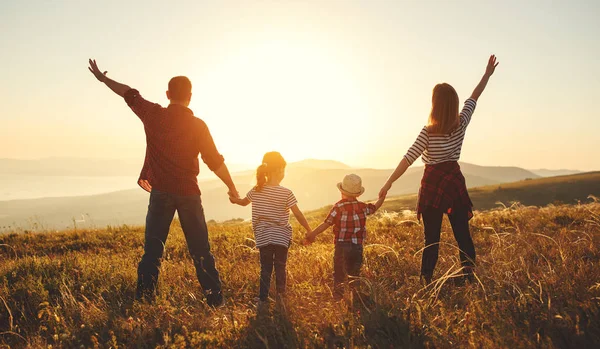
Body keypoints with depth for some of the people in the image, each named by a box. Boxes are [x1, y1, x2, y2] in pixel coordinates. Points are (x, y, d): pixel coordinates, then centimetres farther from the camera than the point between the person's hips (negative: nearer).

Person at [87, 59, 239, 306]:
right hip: (189, 193, -1)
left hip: (160, 192, 1)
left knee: (152, 248, 7)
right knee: (200, 250, 5)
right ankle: (215, 299, 9)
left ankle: (144, 298, 5)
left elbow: (129, 93, 14)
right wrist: (231, 187, 8)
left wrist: (102, 77, 30)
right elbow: (215, 161, -3)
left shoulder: (154, 115, -1)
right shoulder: (197, 125, -4)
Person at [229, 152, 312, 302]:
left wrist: (234, 199, 39)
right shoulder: (286, 193, -13)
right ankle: (280, 298, 17)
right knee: (280, 269, 12)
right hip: (281, 237, -2)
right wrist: (309, 231, -2)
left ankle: (263, 300, 9)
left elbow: (244, 202, 17)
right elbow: (298, 215, -12)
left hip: (263, 238, 2)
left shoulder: (256, 191, -2)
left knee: (265, 269, 10)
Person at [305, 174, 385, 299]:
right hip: (358, 246, 3)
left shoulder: (338, 207, -10)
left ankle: (338, 299, 2)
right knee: (354, 275, 15)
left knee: (339, 275, 5)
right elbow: (374, 208, 22)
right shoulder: (362, 207, 3)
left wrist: (312, 234, -3)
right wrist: (383, 196, 37)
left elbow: (326, 223, -11)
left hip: (342, 245, -3)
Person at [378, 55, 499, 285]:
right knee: (463, 234, 5)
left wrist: (389, 183, -13)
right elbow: (474, 98, 13)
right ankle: (469, 277, 3)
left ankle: (426, 281, 1)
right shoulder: (461, 123, -2)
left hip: (432, 183, -3)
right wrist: (488, 74, 25)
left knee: (431, 238, 0)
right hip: (455, 181, 4)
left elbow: (408, 159, -16)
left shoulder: (429, 132, -14)